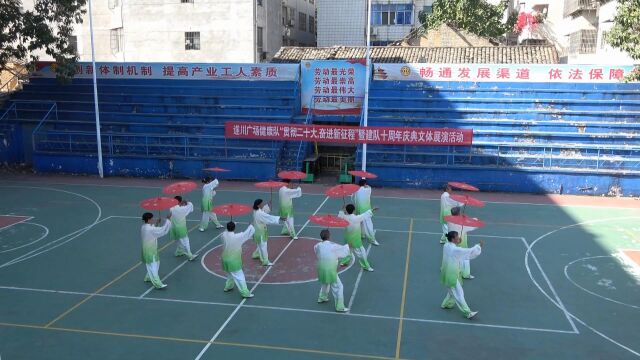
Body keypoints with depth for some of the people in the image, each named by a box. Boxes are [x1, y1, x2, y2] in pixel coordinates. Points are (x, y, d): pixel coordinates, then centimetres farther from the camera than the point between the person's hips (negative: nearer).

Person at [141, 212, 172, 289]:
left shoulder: (144, 227, 4)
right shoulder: (150, 229, -25)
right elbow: (163, 230, -23)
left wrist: (157, 223, 12)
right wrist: (168, 219, -17)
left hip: (149, 249, 10)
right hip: (150, 250, -10)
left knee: (156, 263, 24)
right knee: (153, 267, -6)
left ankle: (148, 278, 38)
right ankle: (157, 284, -4)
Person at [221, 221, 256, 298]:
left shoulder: (224, 235, -9)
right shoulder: (237, 237, -22)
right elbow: (247, 234, -10)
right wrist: (251, 226, 8)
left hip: (225, 259, 7)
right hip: (233, 260, -7)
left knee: (231, 274, 29)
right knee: (239, 277, -1)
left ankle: (228, 287, 45)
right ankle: (245, 293, 2)